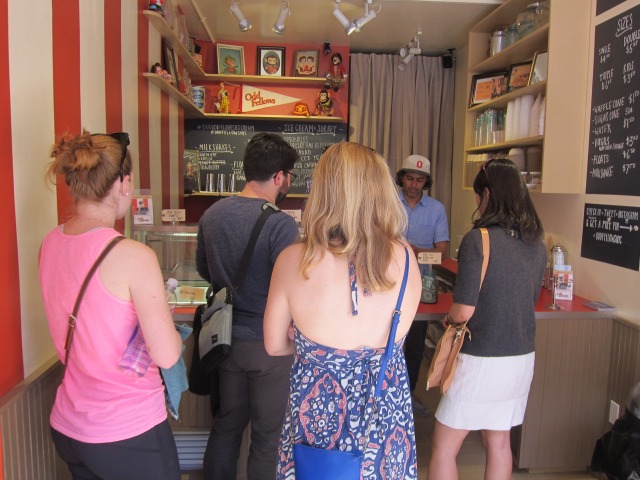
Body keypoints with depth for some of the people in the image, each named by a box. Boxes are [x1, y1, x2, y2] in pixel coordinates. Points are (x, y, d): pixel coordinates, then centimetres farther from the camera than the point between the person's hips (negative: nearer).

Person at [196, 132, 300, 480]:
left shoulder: (211, 214, -2)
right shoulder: (280, 224, -23)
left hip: (227, 337, 6)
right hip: (269, 343, -6)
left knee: (227, 423, 24)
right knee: (268, 432, 13)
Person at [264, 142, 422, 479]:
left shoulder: (293, 260, -19)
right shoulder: (404, 258, -15)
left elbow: (274, 345, -5)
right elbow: (397, 334, -1)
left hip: (316, 412, -1)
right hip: (386, 413, 2)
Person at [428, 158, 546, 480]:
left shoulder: (478, 240, -18)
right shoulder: (537, 245, 3)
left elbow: (464, 311, -19)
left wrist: (448, 318, 3)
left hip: (481, 361, -7)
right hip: (522, 358, 7)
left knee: (443, 449, 8)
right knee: (498, 443, 22)